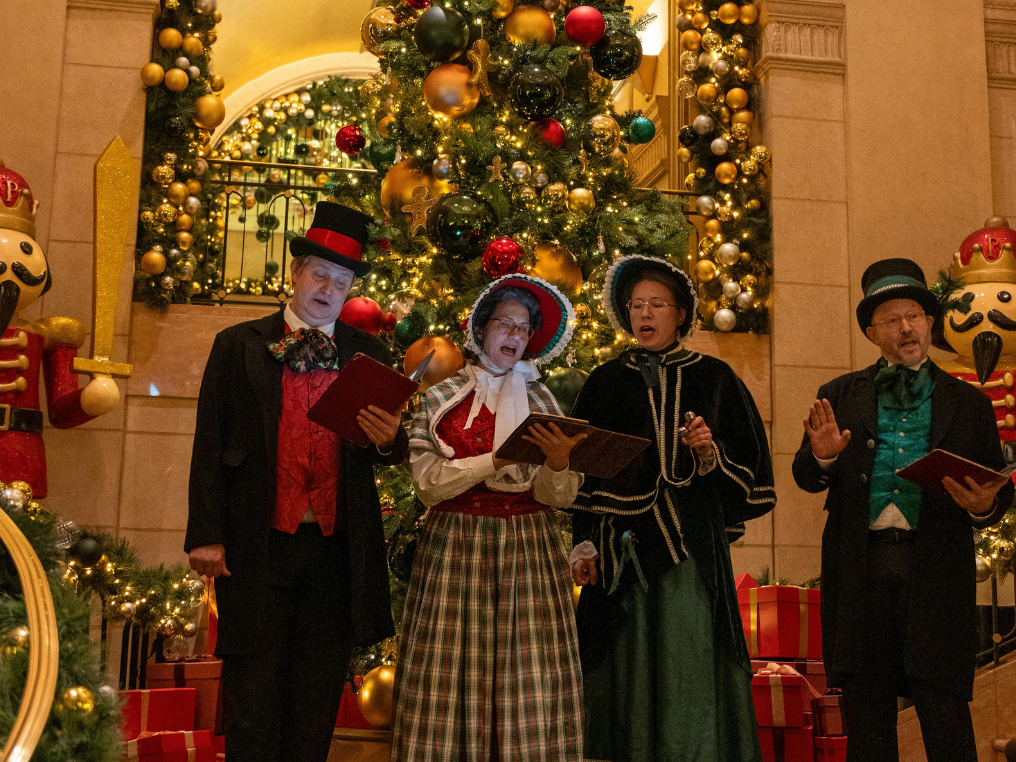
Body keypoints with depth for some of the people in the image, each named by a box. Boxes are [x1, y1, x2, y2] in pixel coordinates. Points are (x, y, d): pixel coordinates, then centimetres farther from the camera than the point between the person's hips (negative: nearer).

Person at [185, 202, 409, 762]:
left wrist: (389, 440, -13)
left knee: (317, 702, 11)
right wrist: (206, 536, -5)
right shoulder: (238, 347, 4)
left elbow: (392, 456, 11)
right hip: (258, 547, -2)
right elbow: (210, 446, 1)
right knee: (255, 698, 4)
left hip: (337, 549, 2)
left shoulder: (368, 355, 10)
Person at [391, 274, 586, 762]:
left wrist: (557, 464, -18)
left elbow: (557, 498, 3)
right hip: (455, 551, -1)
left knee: (528, 688, -3)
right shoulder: (440, 398, 6)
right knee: (452, 683, -3)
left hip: (528, 553, 1)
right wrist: (498, 460, -14)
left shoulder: (542, 402, 11)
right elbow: (426, 484, -6)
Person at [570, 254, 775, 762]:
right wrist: (581, 545, -1)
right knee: (629, 670, 2)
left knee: (687, 665, -4)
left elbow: (748, 468, 6)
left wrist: (710, 452, -14)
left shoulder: (713, 379, 7)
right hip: (620, 544, 2)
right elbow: (580, 471, 8)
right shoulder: (605, 384, 11)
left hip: (690, 545, -1)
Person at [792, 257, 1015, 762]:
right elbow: (804, 476, 9)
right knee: (865, 716, 7)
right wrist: (822, 456, -14)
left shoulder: (967, 402, 14)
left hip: (935, 570, -1)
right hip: (859, 565, 1)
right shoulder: (841, 395, 14)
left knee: (944, 712, -4)